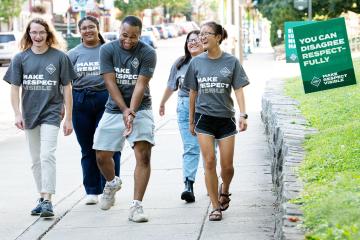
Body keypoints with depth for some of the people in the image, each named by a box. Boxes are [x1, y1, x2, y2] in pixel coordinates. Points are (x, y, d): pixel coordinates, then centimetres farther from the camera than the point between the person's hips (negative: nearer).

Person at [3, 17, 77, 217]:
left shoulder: (59, 57, -3)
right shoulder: (20, 58, 3)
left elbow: (66, 88, 1)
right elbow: (14, 88, 4)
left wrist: (68, 118, 0)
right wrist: (17, 114, -8)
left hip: (51, 113, -3)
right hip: (30, 114, 4)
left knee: (47, 156, -16)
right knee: (36, 160, 11)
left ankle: (47, 200, -17)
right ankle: (42, 198, 22)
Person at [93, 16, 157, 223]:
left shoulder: (148, 53, -11)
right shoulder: (108, 50, -7)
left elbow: (140, 85, -17)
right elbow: (110, 83, -11)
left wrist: (132, 112, -28)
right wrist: (124, 110, -21)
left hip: (140, 109, -2)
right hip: (114, 110, 2)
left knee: (143, 155, -16)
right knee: (102, 156, 5)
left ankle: (137, 206, -12)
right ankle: (112, 183, 39)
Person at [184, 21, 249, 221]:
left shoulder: (231, 62, -2)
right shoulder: (197, 62, 3)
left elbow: (238, 90, -4)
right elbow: (193, 92, 10)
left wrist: (243, 115, -16)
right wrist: (191, 120, 14)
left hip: (225, 117, -1)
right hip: (204, 117, 1)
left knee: (227, 165, 1)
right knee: (209, 162, -7)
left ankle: (224, 190, 35)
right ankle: (216, 207, 1)